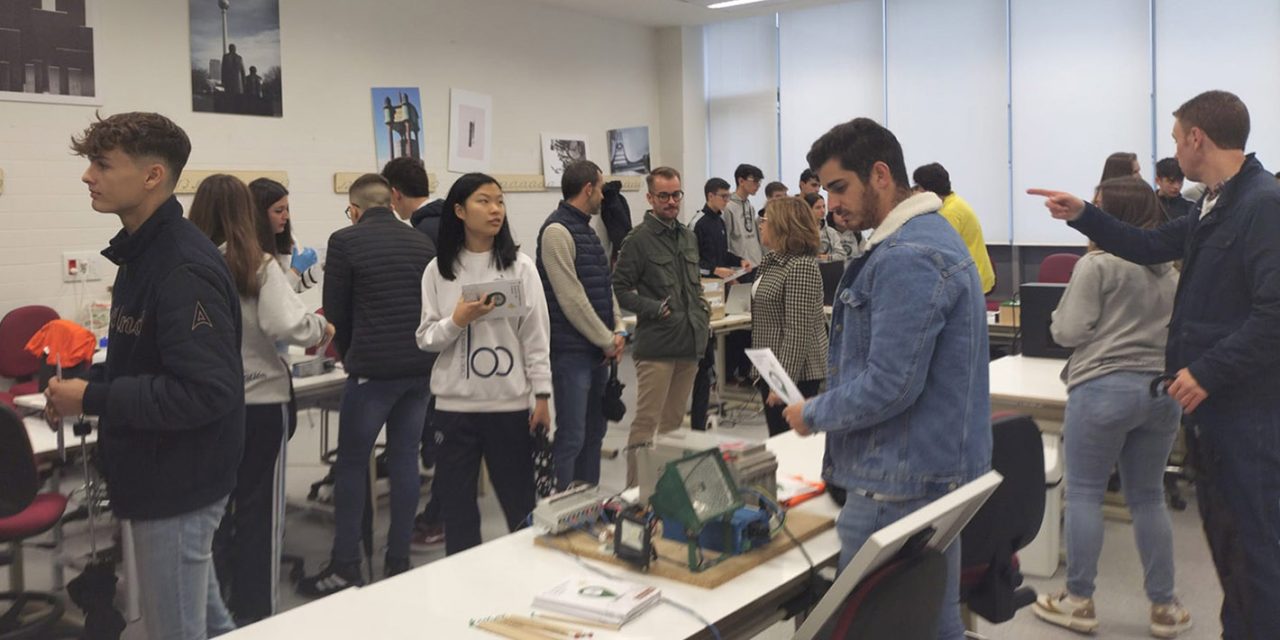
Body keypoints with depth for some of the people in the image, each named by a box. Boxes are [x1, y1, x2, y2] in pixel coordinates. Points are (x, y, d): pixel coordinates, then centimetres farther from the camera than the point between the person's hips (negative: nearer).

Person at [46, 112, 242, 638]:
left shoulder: (184, 269, -22)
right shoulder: (144, 253, 9)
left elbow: (208, 390, -28)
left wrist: (93, 399, -21)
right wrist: (85, 386, 4)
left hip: (178, 487, -9)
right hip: (166, 477, 9)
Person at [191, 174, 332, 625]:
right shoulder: (259, 265, -12)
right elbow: (287, 325, -24)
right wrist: (322, 330, -4)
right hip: (260, 402, -3)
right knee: (259, 513, 10)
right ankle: (253, 616, 18)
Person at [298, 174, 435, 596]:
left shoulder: (345, 242, -3)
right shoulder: (423, 243, 11)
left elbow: (336, 310, 1)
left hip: (372, 370, -5)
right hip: (420, 368, 5)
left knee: (351, 464, 5)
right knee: (405, 460, 9)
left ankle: (345, 568, 8)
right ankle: (398, 563, 14)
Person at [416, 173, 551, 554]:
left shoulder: (520, 266, -1)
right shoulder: (438, 270, 2)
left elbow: (537, 336, 0)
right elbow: (425, 338, 2)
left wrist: (542, 395, -3)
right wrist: (458, 320, -16)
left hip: (510, 402, -1)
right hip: (455, 404, 1)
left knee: (520, 502, 9)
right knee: (457, 505, 9)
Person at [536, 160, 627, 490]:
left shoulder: (587, 231, 16)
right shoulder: (557, 231, -14)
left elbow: (605, 286, 18)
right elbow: (571, 297, -19)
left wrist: (618, 330, 3)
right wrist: (607, 340, -11)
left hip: (597, 351, 10)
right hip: (571, 351, -10)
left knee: (593, 432, 16)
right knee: (570, 438, -6)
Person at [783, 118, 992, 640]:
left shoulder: (905, 259, -20)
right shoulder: (929, 235, 13)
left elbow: (890, 385, -25)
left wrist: (813, 414, -10)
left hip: (899, 486, -10)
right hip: (938, 471, 10)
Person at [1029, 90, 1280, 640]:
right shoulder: (1215, 205, 12)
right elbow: (1152, 247, 23)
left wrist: (1208, 373, -22)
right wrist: (1082, 216, 14)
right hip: (1212, 399, 10)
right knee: (1222, 533, 19)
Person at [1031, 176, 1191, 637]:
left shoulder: (1097, 263, -8)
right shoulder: (1169, 270, 15)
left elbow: (1068, 332, -9)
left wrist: (1061, 315, 11)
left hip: (1103, 388, -7)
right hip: (1162, 389, 7)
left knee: (1084, 494, 4)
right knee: (1148, 498, 14)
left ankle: (1079, 602, 10)